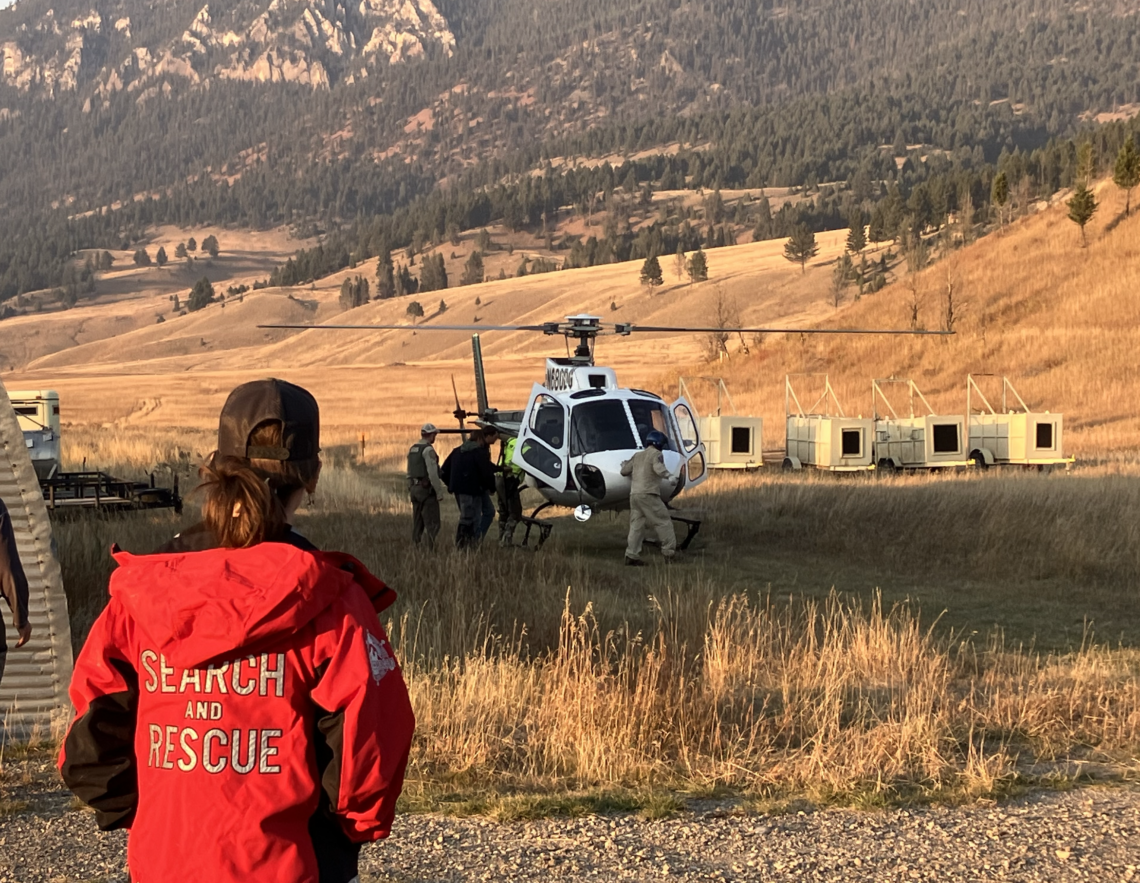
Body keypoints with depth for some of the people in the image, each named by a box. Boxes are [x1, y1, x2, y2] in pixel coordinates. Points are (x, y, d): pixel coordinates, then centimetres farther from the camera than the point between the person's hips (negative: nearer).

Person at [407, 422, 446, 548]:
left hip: (414, 488, 9)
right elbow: (432, 474, -20)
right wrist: (439, 492, -15)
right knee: (432, 522, -8)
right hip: (427, 489, -9)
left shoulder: (412, 449, 13)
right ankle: (431, 548, -14)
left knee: (417, 522, 12)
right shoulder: (428, 450, -14)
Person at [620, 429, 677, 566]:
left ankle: (631, 556, 0)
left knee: (636, 525, 6)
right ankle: (669, 552, -5)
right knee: (663, 521, -2)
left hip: (634, 494, 7)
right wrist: (669, 475, -36)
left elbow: (625, 471, 25)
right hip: (648, 494, -7)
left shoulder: (638, 455, 20)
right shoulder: (655, 454, -1)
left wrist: (624, 465, 46)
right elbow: (658, 467, -22)